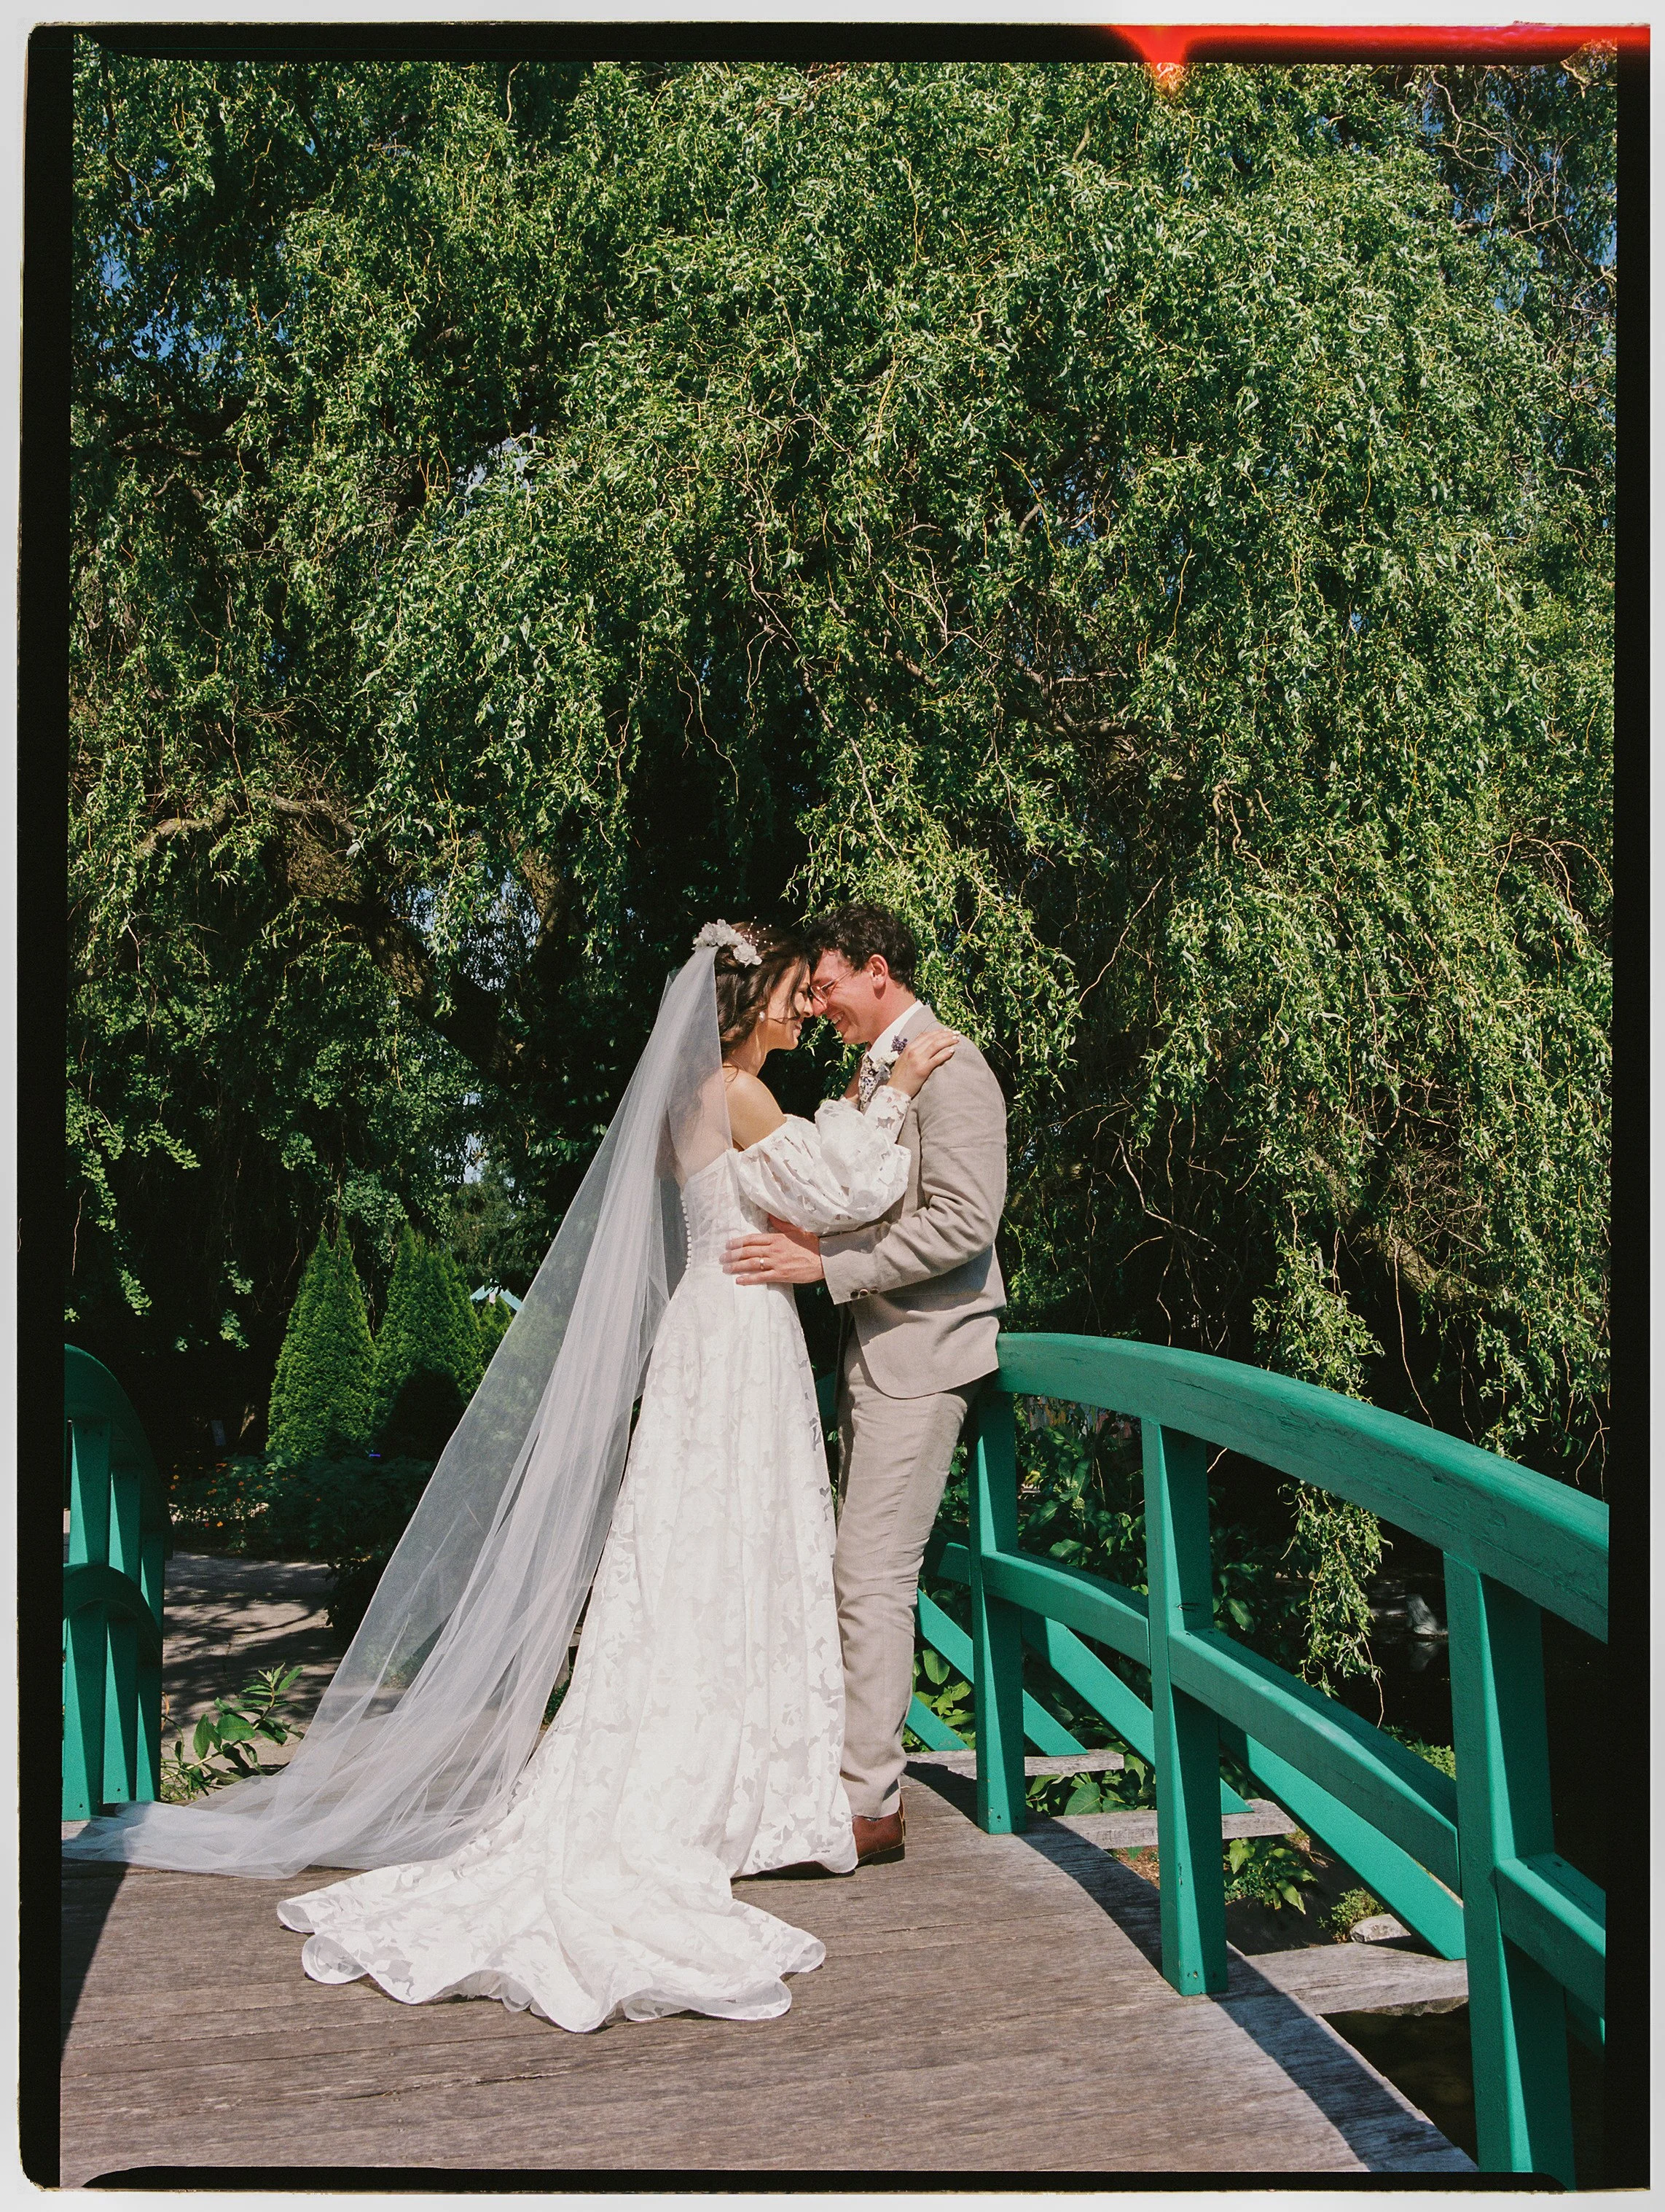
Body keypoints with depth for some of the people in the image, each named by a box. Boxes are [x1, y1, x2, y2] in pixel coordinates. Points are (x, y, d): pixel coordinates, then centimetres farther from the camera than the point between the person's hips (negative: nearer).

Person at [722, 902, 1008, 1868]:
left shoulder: (950, 1069, -12)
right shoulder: (874, 1073, 17)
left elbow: (963, 1223, -21)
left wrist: (827, 1265, -21)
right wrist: (817, 1233, 3)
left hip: (922, 1352, -10)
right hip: (877, 1349, 10)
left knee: (873, 1574, -9)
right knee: (864, 1571, 13)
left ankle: (872, 1802, -3)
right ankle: (862, 1763, 21)